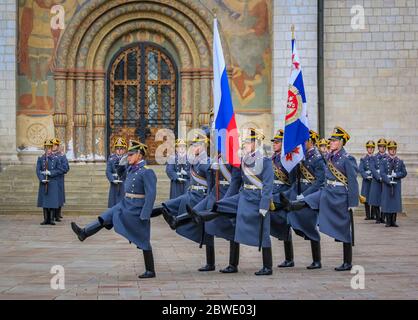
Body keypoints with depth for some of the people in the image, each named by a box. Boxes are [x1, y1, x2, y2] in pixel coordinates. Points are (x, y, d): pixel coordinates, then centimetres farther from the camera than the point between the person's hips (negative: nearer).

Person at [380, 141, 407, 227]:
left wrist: (396, 175, -12)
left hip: (397, 185, 2)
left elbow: (404, 173, 5)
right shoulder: (384, 161, 4)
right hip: (387, 185, -2)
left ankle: (393, 221, 6)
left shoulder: (400, 161, 10)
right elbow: (382, 173, -5)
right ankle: (388, 221, 3)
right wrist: (389, 181, -17)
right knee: (387, 202, -3)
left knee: (396, 202, 0)